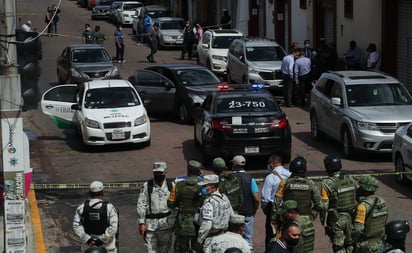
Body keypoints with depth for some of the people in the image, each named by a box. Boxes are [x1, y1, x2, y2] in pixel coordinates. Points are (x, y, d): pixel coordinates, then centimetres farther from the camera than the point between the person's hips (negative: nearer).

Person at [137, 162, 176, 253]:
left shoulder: (171, 186, 4)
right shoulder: (147, 186, -2)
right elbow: (141, 205, -3)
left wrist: (175, 222, 5)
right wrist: (141, 223, -8)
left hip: (166, 224, 1)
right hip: (150, 224, -1)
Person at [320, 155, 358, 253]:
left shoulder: (327, 184, -16)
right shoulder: (350, 179, 0)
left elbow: (324, 205, -13)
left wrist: (324, 222, -1)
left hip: (337, 219, -5)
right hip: (351, 218, 5)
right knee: (350, 245, 18)